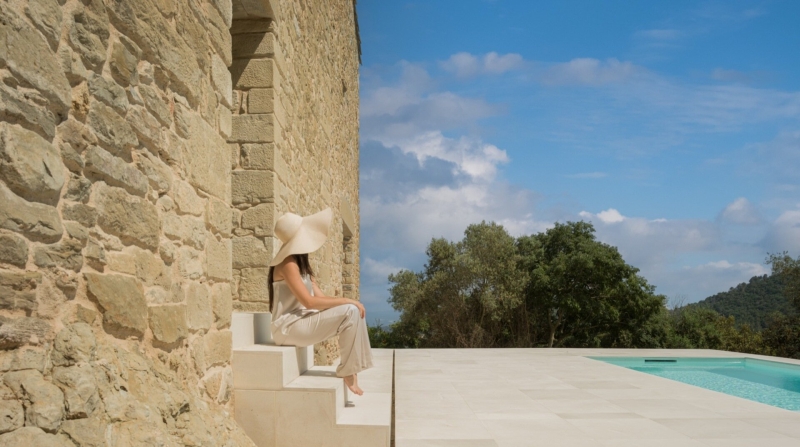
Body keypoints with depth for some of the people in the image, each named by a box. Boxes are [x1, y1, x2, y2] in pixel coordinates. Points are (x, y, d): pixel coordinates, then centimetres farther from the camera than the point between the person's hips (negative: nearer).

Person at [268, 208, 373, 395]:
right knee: (351, 312, -19)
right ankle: (346, 371, -9)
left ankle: (351, 368, -2)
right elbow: (309, 301, -22)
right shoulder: (288, 263, -14)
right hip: (289, 326, -9)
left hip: (301, 321, 9)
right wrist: (347, 301, -17)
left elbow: (320, 296, 9)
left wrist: (348, 300, -6)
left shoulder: (301, 263, 15)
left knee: (356, 310, 1)